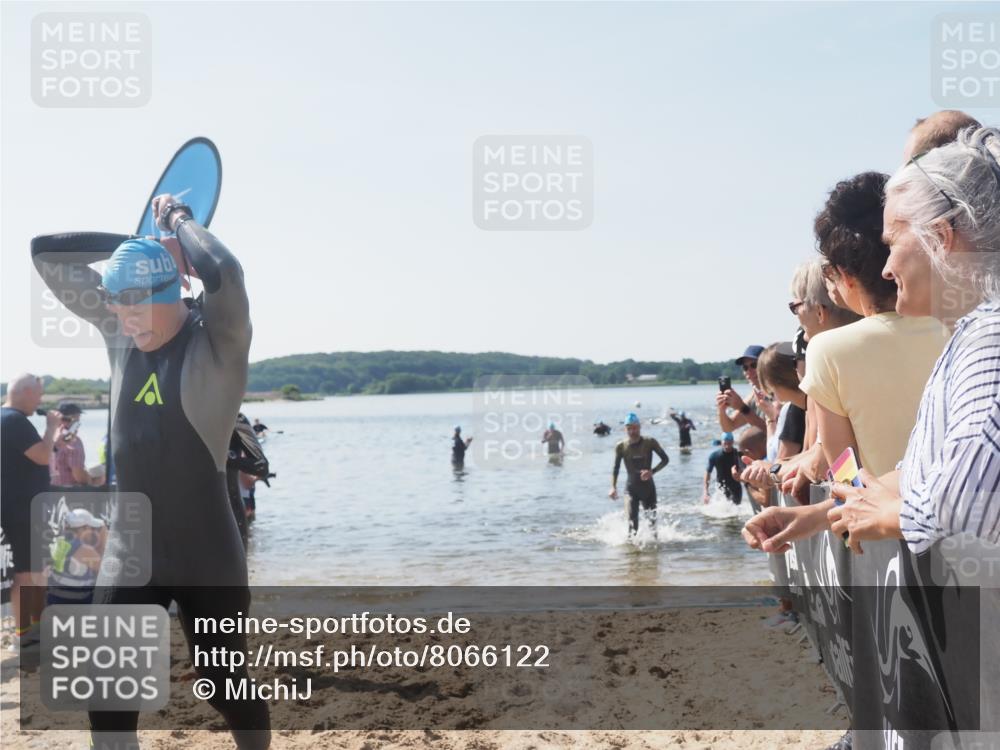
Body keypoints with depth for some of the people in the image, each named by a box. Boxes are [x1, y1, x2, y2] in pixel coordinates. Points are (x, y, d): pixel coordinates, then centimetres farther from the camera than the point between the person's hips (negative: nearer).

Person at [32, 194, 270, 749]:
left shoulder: (216, 339, -12)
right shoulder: (117, 329, 3)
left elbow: (223, 270, -33)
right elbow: (45, 253, 8)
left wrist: (178, 220, -14)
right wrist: (145, 243, 1)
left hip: (208, 556, -4)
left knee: (224, 685, 11)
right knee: (107, 699, 0)